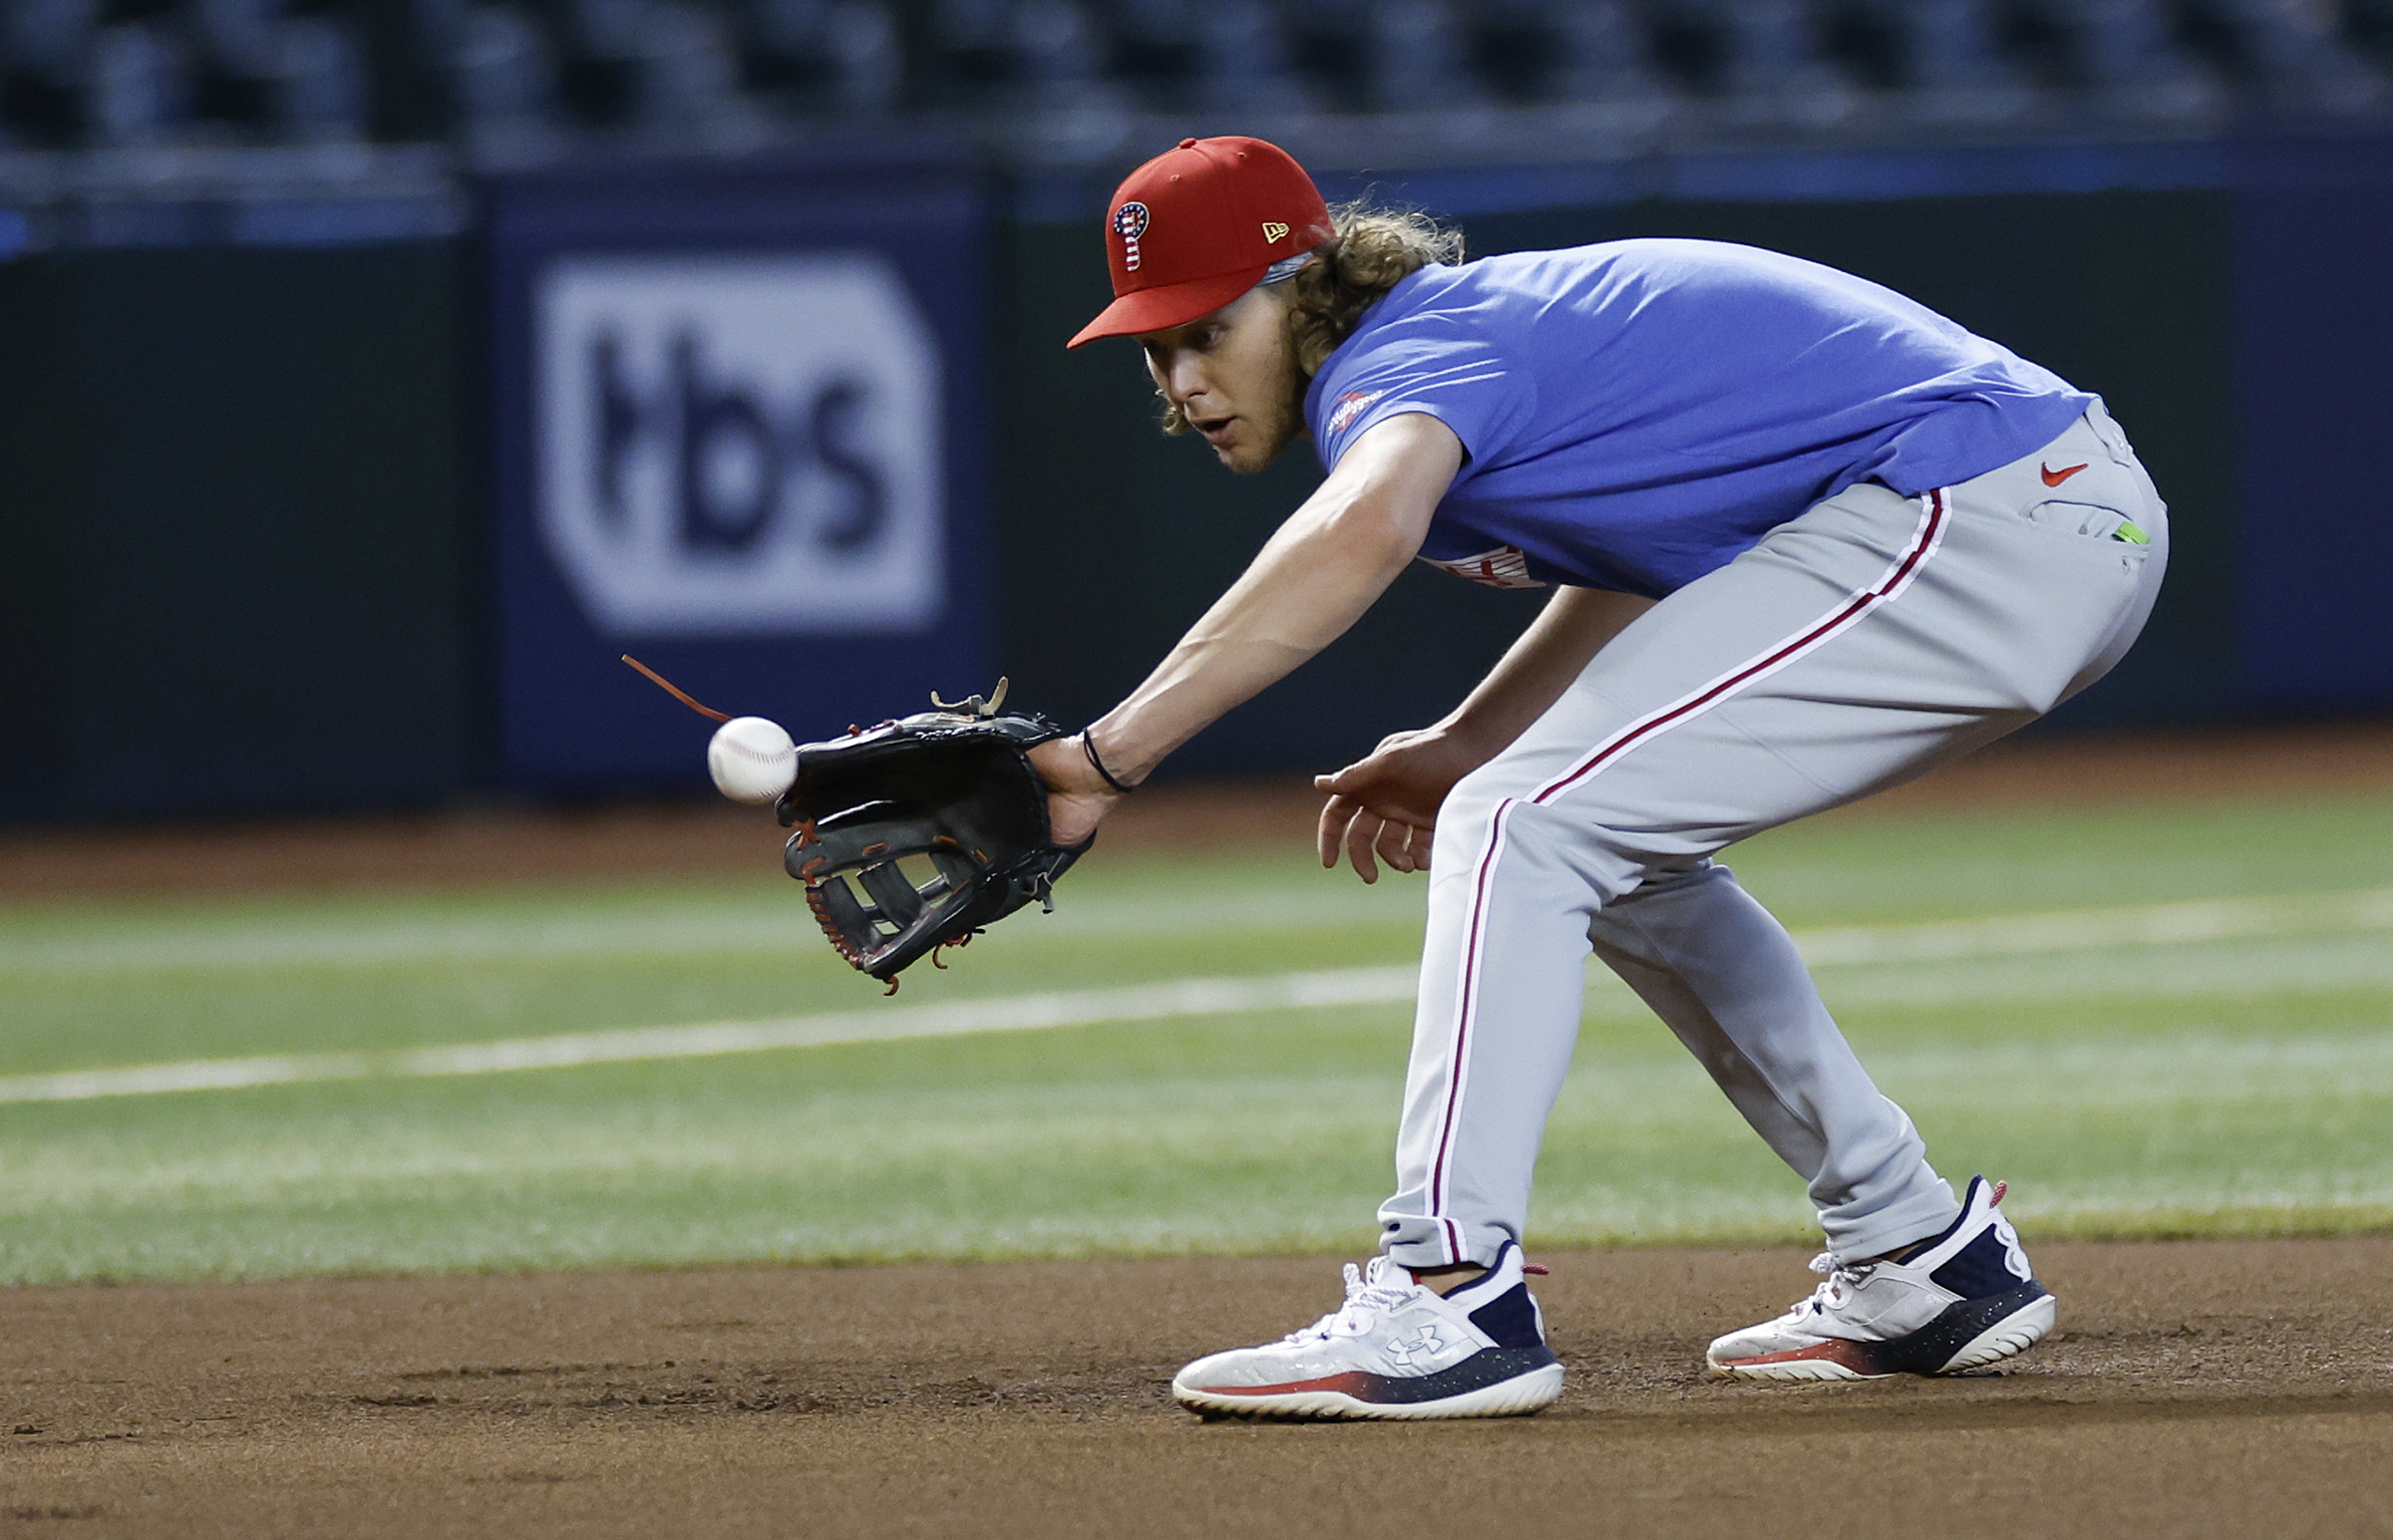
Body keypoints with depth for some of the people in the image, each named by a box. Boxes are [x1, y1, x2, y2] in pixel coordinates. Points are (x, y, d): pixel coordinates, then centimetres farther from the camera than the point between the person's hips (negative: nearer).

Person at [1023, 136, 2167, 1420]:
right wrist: (1464, 744, 20)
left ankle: (1450, 1301, -20)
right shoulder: (1485, 331, 18)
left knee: (1520, 831, -14)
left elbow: (1364, 531, -35)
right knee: (1618, 856, 24)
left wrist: (1111, 754, -40)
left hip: (1986, 522, -10)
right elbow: (1649, 540, 31)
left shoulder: (1396, 356, -11)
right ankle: (1918, 1257, 27)